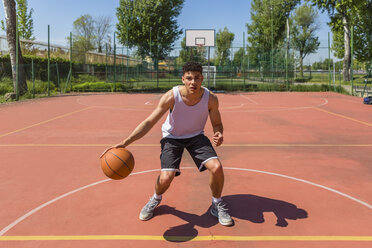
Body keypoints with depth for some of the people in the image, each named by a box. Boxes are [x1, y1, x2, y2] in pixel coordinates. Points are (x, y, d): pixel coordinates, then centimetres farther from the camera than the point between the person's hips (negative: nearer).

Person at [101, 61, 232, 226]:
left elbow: (217, 124, -3)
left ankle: (217, 205, 8)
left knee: (216, 167, -21)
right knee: (166, 178, -20)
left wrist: (218, 134, -29)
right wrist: (125, 142, -33)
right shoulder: (171, 97, -26)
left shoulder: (211, 98, -19)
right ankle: (155, 199, 20)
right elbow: (149, 122, -23)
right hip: (172, 137, -2)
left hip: (196, 136, 2)